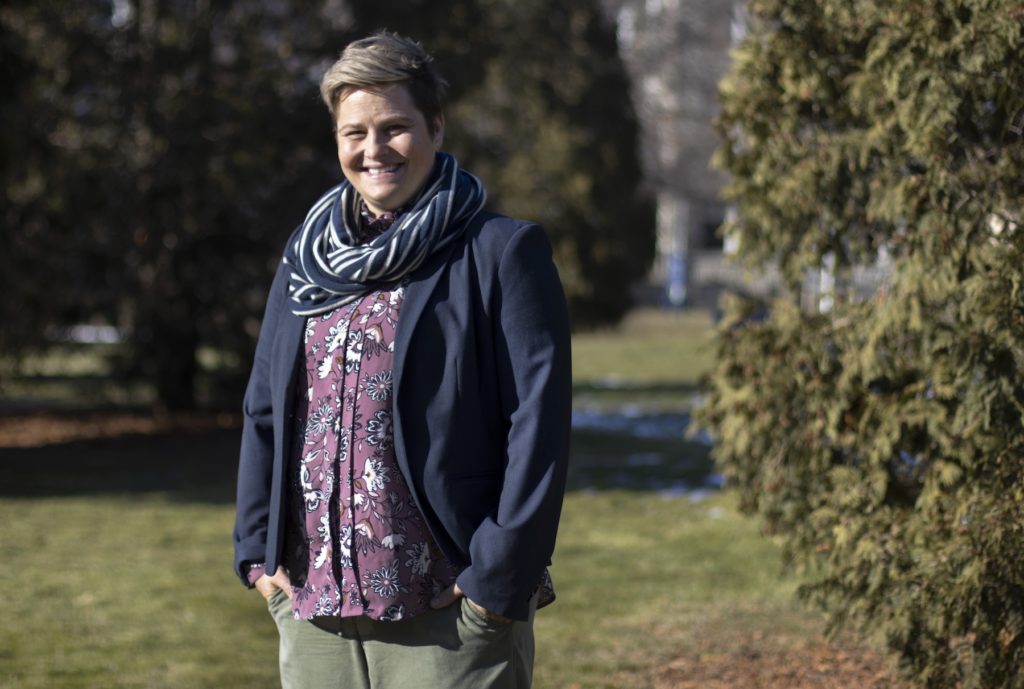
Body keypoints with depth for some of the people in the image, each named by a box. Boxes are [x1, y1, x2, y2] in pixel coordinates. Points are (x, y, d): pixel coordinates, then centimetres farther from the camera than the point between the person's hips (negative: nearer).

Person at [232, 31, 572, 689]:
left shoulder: (503, 252, -3)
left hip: (448, 614, -5)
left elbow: (539, 423, -8)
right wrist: (258, 550, 8)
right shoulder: (308, 256, 13)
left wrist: (498, 579, -12)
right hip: (313, 610, 5)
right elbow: (263, 409, 18)